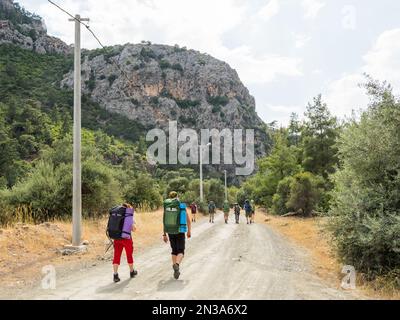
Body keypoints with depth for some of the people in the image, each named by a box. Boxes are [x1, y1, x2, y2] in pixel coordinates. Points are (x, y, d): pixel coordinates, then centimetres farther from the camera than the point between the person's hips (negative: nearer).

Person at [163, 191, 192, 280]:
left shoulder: (166, 208, -2)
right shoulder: (183, 207, -6)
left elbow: (164, 222, -3)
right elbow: (188, 220, 0)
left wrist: (164, 234, 4)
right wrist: (189, 231, 14)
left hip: (170, 232, 3)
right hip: (180, 232, -2)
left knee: (174, 250, 19)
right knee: (180, 252, 3)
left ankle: (176, 270, 18)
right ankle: (177, 265, -26)